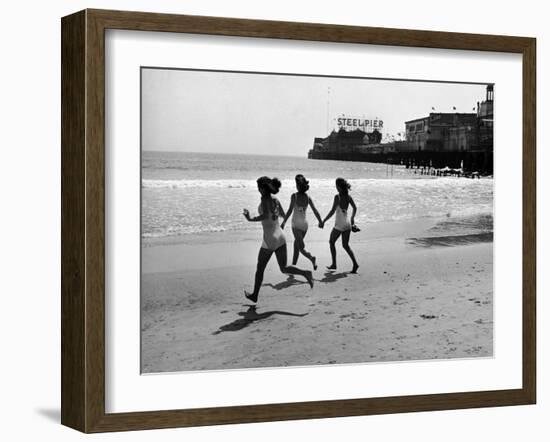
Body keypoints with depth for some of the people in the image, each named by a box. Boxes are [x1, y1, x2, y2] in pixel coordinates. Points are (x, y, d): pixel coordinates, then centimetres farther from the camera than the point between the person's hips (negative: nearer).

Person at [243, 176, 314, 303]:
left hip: (270, 239, -6)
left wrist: (250, 219, -18)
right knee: (284, 268, 7)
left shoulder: (265, 199, -12)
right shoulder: (275, 200, 9)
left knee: (260, 269, 11)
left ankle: (255, 295, 23)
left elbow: (265, 216, -28)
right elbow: (283, 214, 24)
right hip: (280, 237, 7)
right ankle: (305, 273, -17)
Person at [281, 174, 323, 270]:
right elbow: (315, 211, 2)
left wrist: (284, 222, -12)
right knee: (296, 245, 20)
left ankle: (311, 258, -31)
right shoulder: (308, 197, 1)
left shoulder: (294, 196, -11)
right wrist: (320, 221, 14)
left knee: (301, 247, -5)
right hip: (305, 223, 5)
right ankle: (293, 265, 26)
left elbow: (290, 210, -17)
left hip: (296, 224, -5)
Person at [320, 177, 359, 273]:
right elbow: (355, 208, 16)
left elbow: (332, 211, -20)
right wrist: (352, 218, 31)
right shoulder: (348, 196, 3)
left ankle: (334, 264, 17)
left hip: (339, 225, -6)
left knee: (332, 242, 15)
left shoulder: (337, 197, -16)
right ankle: (355, 263, -3)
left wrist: (323, 221, -15)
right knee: (346, 245, 13)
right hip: (347, 223, 6)